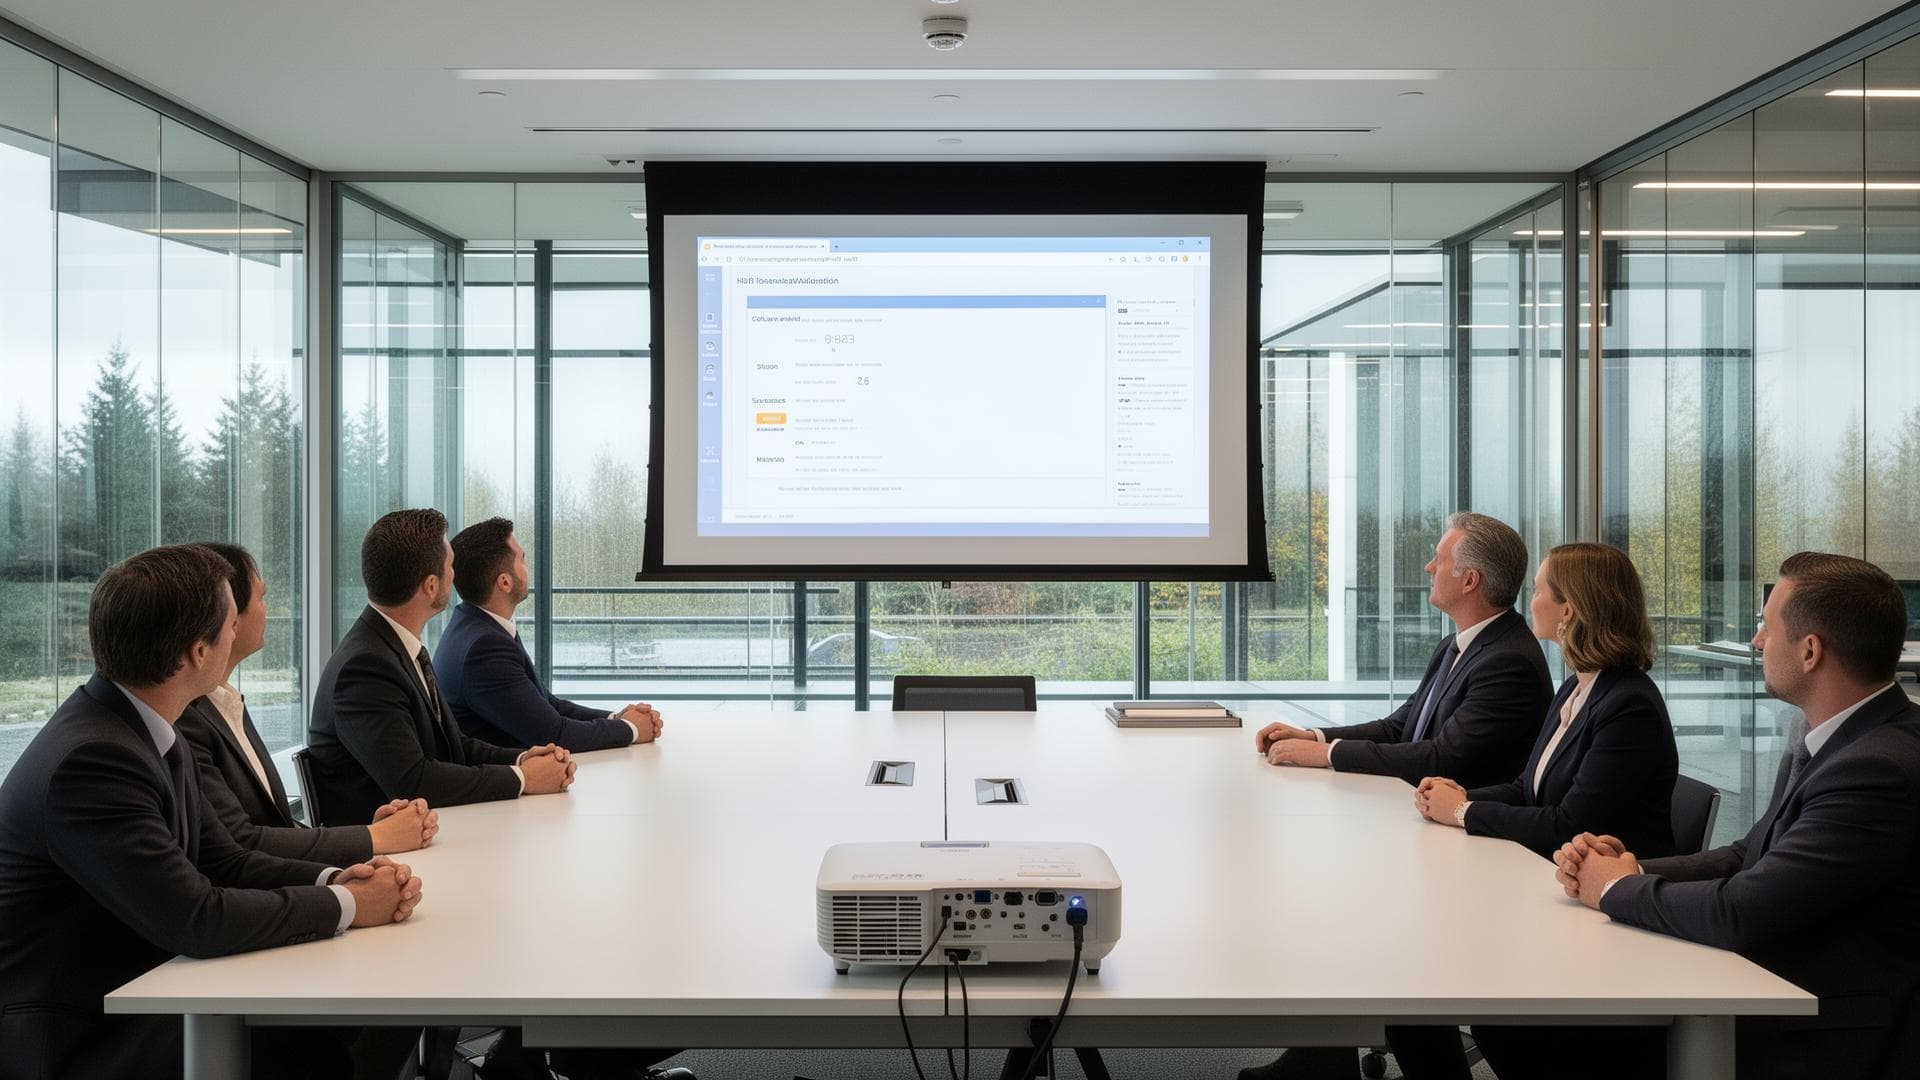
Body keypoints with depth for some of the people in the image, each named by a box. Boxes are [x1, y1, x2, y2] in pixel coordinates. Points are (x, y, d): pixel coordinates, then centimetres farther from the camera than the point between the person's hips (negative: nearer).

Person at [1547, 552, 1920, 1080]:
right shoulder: (1841, 741, 7)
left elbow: (1740, 913, -25)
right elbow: (1748, 858, 11)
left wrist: (1618, 888, -8)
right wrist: (1631, 867, -5)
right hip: (1777, 999, 8)